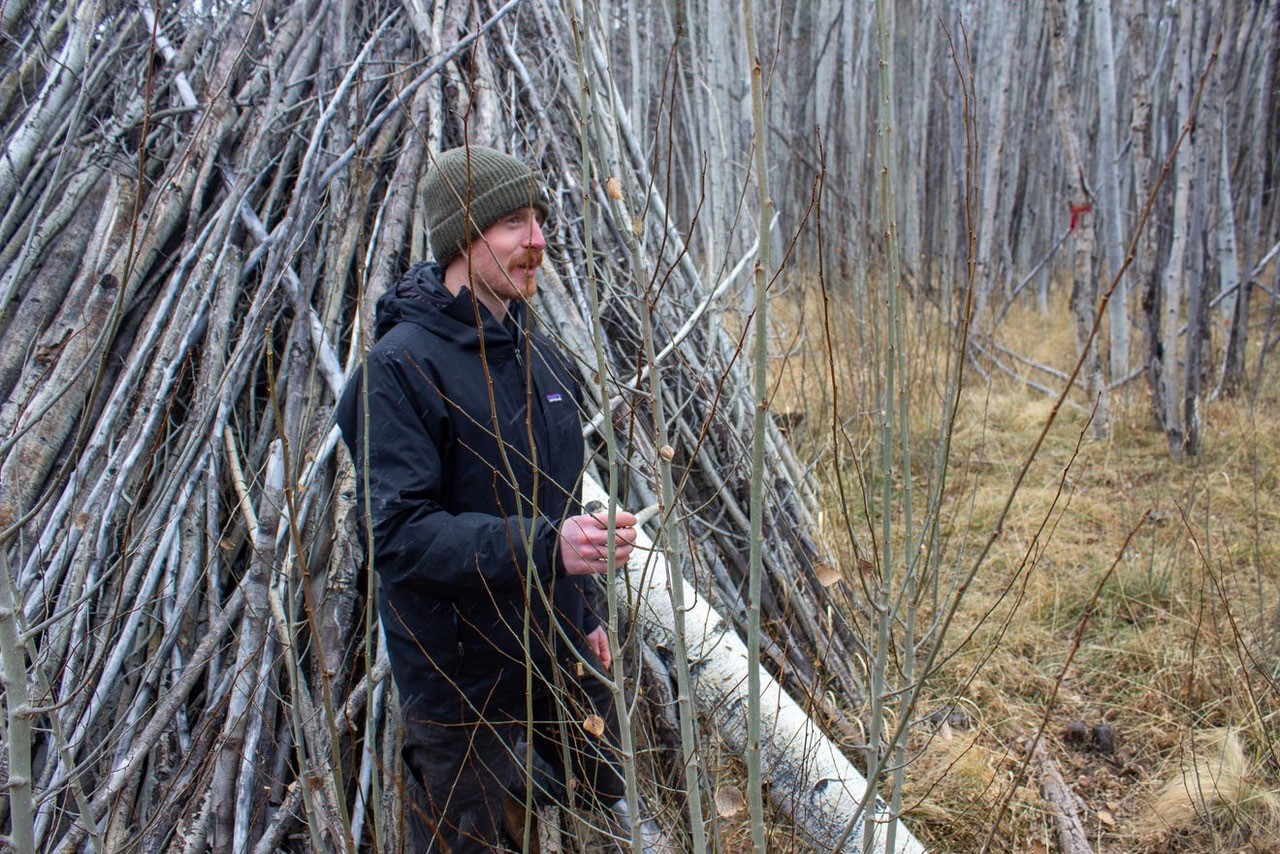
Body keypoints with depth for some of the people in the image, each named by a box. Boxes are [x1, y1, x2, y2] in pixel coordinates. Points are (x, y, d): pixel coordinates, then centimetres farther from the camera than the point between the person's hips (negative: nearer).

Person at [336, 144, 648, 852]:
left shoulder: (541, 355, 7)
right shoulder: (402, 366, -19)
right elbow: (400, 533, -26)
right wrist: (543, 546, -36)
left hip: (561, 658, 7)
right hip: (462, 679, -7)